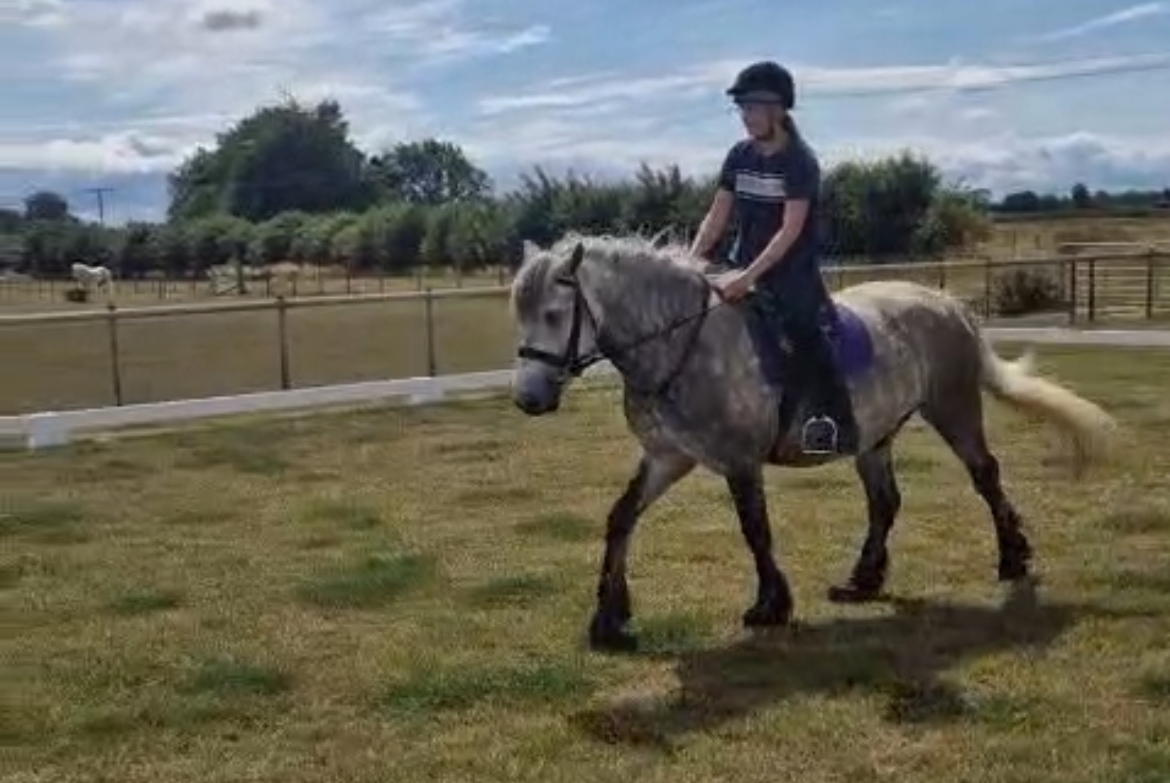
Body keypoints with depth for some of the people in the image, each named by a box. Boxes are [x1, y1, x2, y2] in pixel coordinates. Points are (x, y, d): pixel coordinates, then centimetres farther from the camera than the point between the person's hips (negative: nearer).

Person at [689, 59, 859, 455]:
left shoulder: (800, 161, -12)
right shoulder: (740, 155, 5)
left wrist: (747, 276, -26)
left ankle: (837, 422, -11)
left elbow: (790, 230, -19)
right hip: (746, 270, 6)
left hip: (792, 274, -6)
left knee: (806, 336, -18)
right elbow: (716, 218, 7)